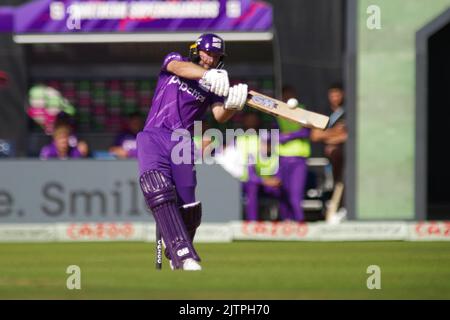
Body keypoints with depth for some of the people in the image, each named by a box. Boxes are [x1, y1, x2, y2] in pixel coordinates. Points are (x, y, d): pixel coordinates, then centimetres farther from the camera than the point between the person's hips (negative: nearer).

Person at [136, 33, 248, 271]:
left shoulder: (214, 86, 13)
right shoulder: (174, 60, 11)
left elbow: (220, 116, -5)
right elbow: (179, 67, -15)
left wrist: (233, 105, -29)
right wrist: (207, 75, -36)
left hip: (183, 144, 2)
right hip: (153, 137, -2)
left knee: (188, 208, -7)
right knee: (157, 189, -26)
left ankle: (176, 256, 19)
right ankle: (184, 254, -35)